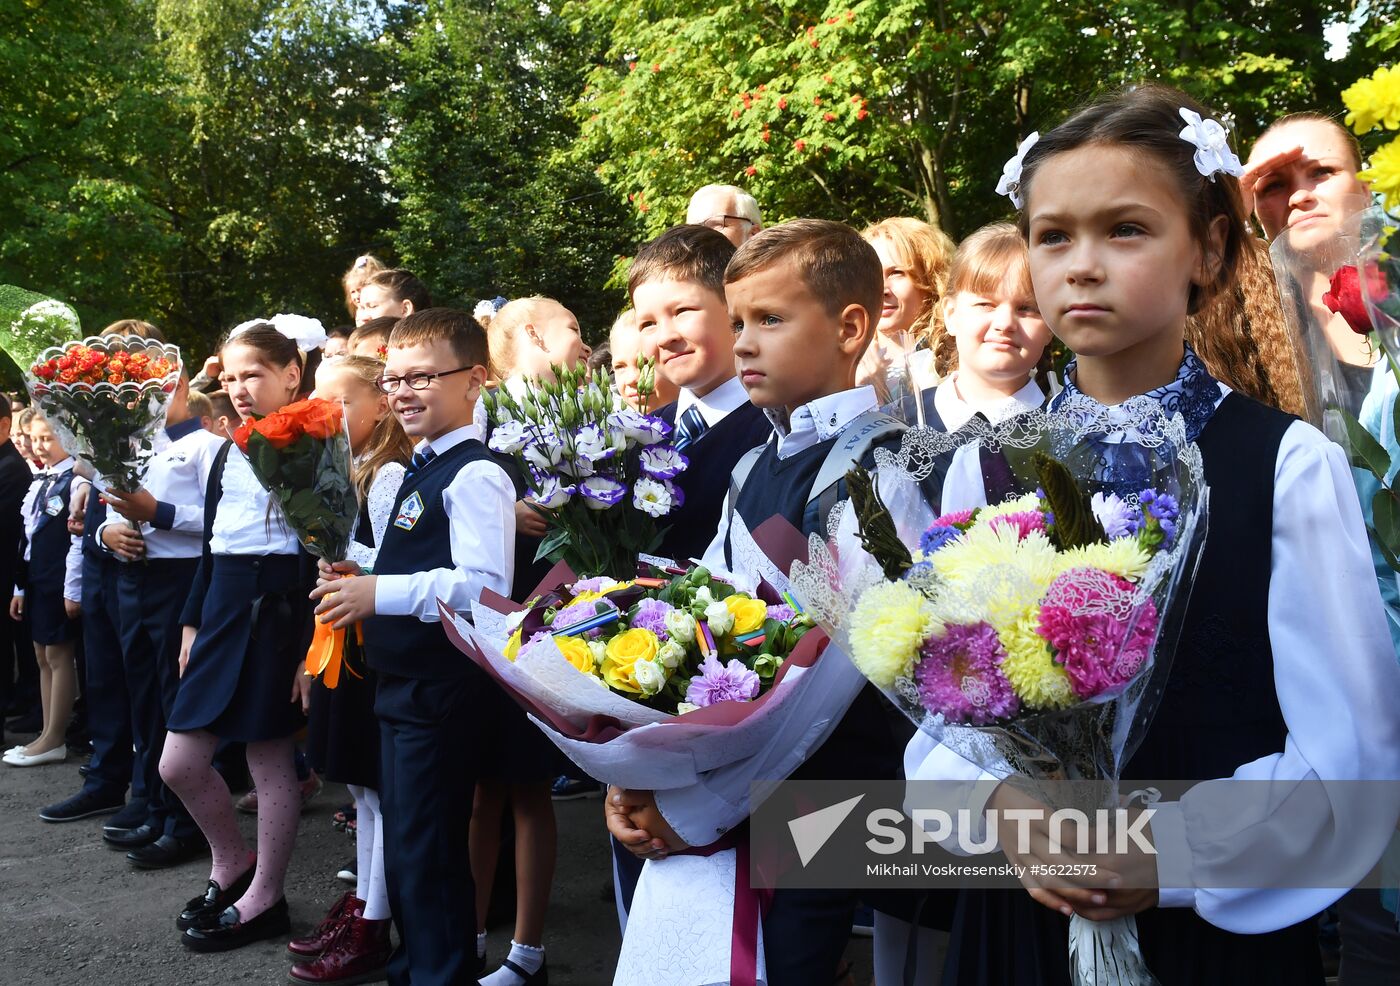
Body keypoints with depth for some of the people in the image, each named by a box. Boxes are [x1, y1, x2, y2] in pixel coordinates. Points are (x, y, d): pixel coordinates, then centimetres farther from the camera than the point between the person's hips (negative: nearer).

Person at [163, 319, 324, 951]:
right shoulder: (229, 454, 14)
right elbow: (212, 545, 19)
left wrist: (314, 641, -16)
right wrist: (193, 622, 16)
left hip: (279, 608, -7)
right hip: (224, 606, 8)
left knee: (270, 756, 2)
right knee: (178, 764, 8)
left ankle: (263, 898, 18)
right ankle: (232, 863, 31)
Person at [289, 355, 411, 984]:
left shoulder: (390, 476, -14)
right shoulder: (346, 475, 14)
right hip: (345, 642, 10)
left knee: (379, 786, 0)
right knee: (359, 784, 17)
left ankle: (371, 932, 9)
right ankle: (359, 903, 29)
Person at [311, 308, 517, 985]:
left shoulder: (476, 476, -17)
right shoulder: (419, 471, 14)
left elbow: (484, 587, -27)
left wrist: (381, 593, -28)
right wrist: (362, 580, 7)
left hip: (443, 692, -10)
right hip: (400, 684, 10)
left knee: (425, 853, -1)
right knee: (403, 847, 21)